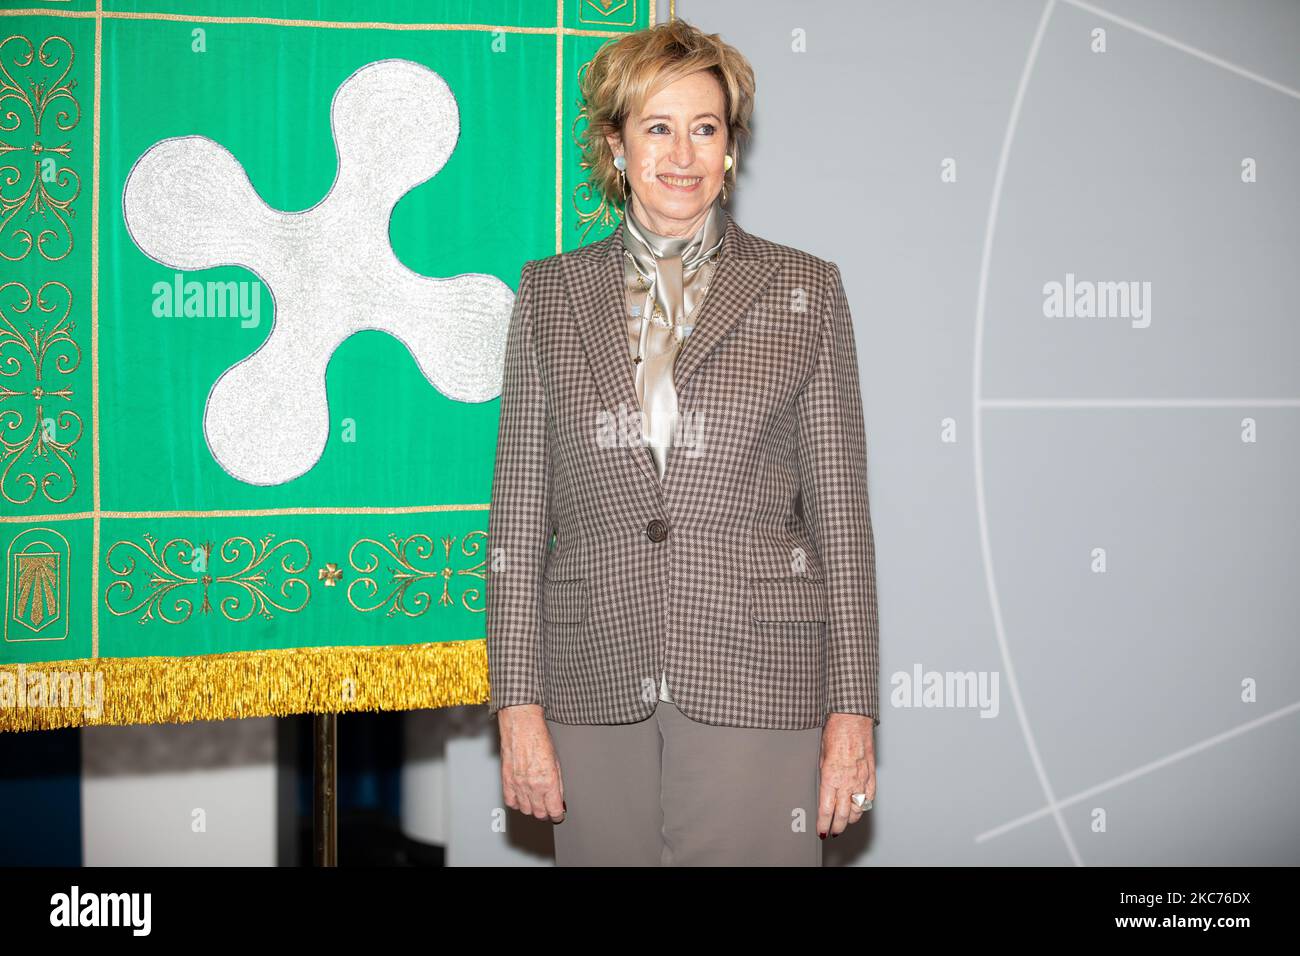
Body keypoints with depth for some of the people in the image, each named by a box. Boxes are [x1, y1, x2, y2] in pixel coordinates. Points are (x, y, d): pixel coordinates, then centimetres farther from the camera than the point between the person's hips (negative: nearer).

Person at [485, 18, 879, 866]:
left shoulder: (804, 289, 5)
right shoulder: (551, 294, 9)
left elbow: (840, 511, 4)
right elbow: (518, 514, 7)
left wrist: (853, 709, -2)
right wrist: (519, 703, 1)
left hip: (753, 683, -1)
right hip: (596, 686, 2)